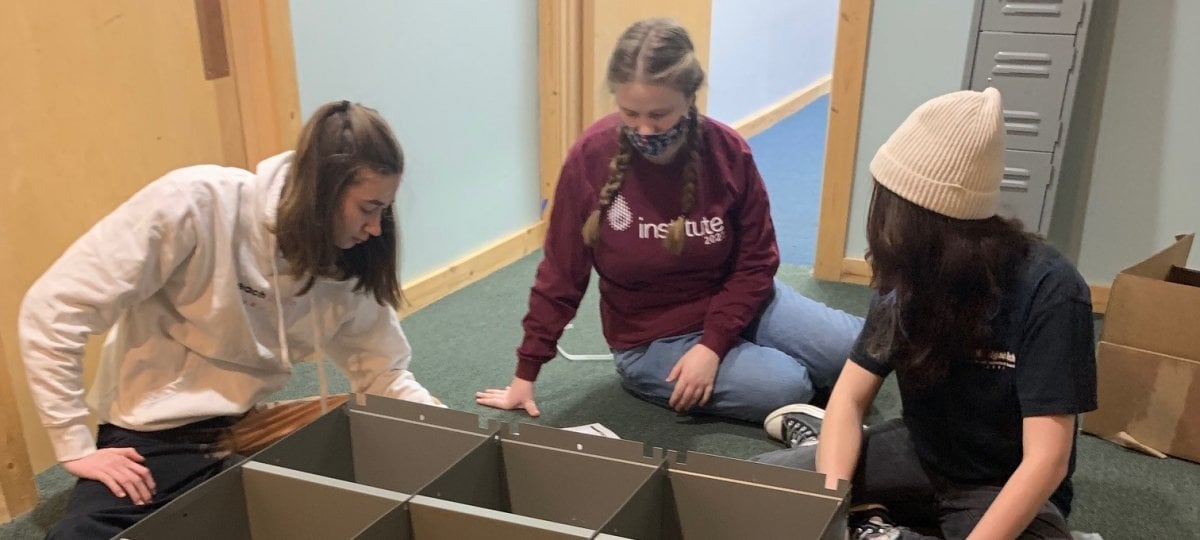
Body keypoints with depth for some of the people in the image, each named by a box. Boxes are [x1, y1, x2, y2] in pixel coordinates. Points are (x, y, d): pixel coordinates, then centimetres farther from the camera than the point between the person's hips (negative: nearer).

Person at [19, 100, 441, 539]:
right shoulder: (200, 203, -22)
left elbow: (385, 376, 3)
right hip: (156, 440, -4)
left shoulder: (348, 263, -5)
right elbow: (53, 309, -18)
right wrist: (75, 447, -15)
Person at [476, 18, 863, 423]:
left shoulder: (728, 151, -14)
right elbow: (561, 273, -12)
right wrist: (526, 373, -7)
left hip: (734, 304, 3)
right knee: (787, 387, -21)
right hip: (650, 339, -3)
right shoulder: (590, 159, -20)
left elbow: (756, 262, -6)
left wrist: (713, 345, -18)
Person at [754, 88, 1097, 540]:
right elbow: (850, 397, -8)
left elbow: (1046, 460, -27)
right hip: (922, 456, 3)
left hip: (1005, 489, -3)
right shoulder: (911, 274, -7)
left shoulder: (1047, 291, -24)